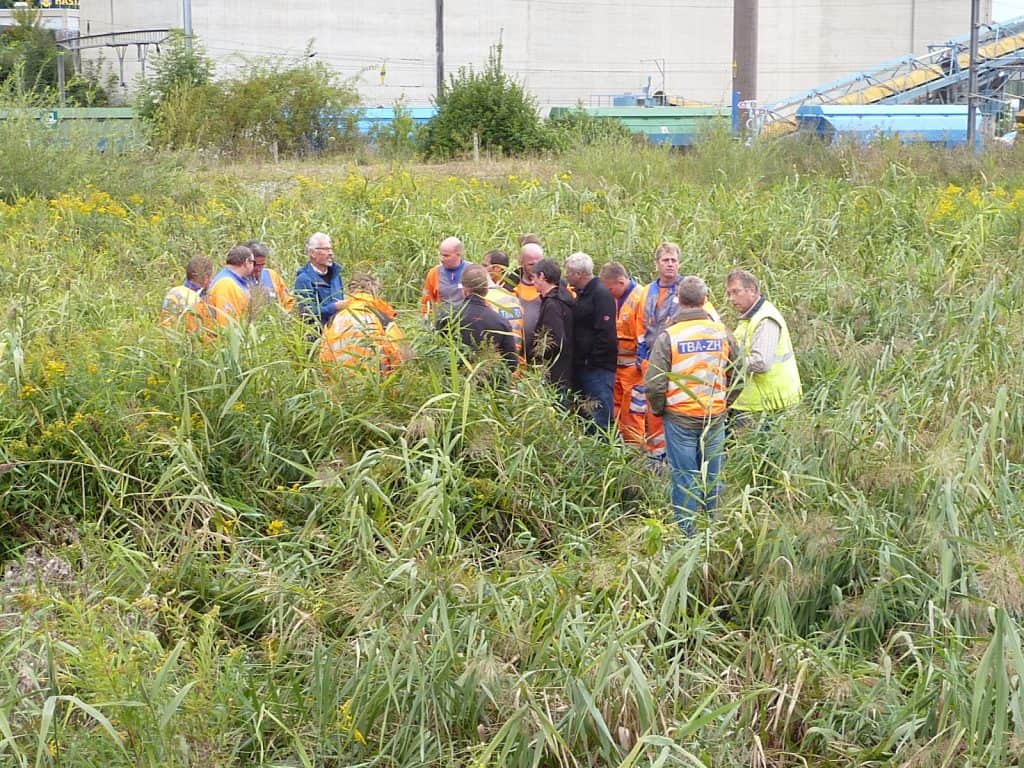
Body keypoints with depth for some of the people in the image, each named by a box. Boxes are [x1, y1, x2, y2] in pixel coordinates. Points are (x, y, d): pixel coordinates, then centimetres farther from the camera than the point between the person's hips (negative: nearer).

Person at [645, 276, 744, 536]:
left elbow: (654, 383, -11)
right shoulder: (722, 333, -2)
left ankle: (686, 533, 10)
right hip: (715, 418, 3)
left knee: (684, 478, 5)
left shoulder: (668, 336, -12)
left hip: (680, 418, -3)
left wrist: (659, 409, 7)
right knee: (712, 475, 14)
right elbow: (738, 376, 7)